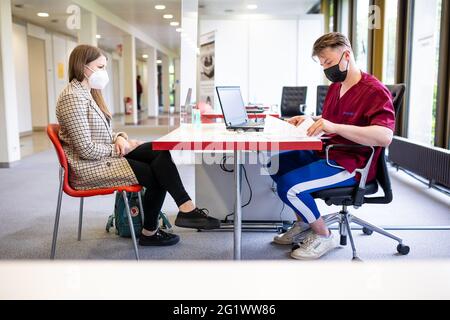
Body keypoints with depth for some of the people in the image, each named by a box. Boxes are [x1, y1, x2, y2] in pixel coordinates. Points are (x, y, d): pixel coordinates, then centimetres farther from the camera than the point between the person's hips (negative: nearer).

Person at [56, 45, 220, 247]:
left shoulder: (87, 93, 15)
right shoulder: (73, 97, -17)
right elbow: (86, 149, -23)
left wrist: (119, 137, -2)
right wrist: (118, 149, -11)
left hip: (103, 157, 9)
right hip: (89, 168, -9)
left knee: (160, 151, -11)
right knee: (156, 174, -14)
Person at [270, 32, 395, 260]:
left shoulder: (375, 91, -14)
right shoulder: (335, 87, 15)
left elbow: (385, 136, -29)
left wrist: (335, 127, -36)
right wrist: (309, 120, 9)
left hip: (351, 164, -9)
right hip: (326, 153, 10)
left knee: (288, 186, -24)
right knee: (275, 163, 5)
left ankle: (323, 236, 1)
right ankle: (303, 222, 18)